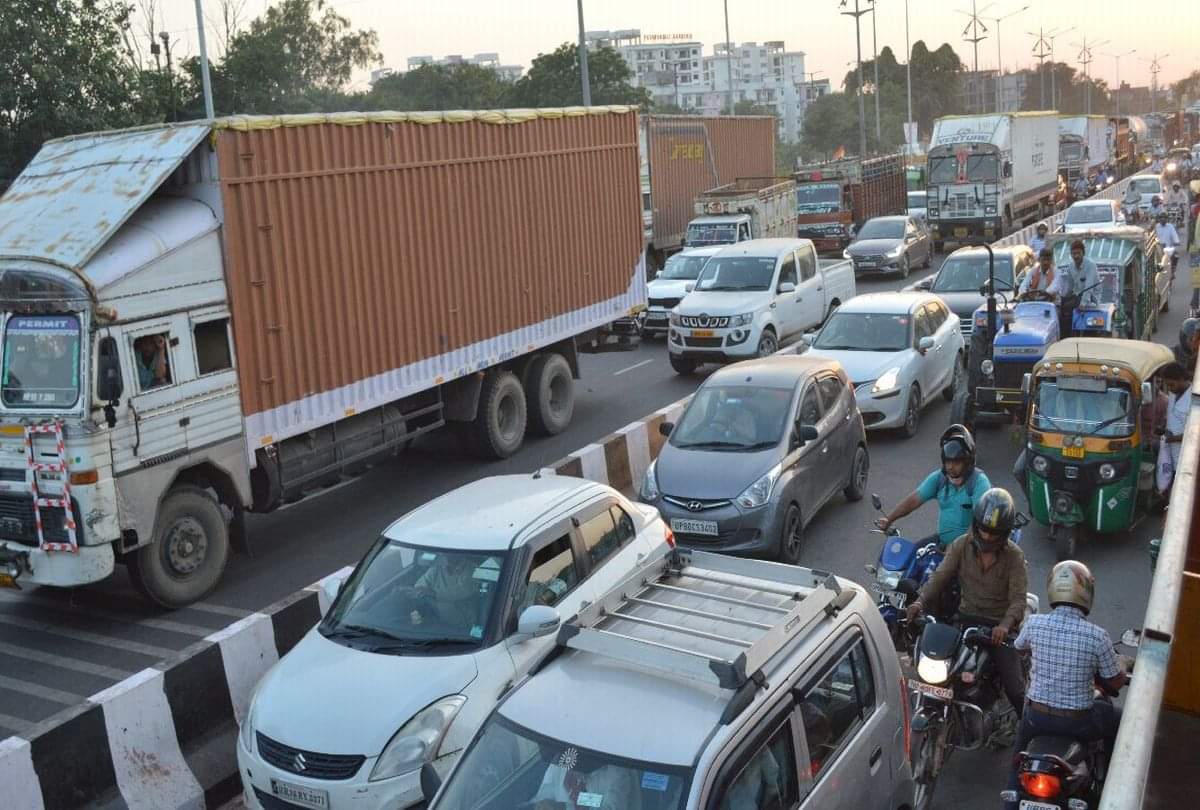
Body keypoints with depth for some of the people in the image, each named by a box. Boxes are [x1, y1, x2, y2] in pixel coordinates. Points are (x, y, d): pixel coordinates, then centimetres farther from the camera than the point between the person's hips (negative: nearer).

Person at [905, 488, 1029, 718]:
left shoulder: (1014, 556, -9)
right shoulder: (961, 546, -1)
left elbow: (1018, 599, -16)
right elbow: (940, 577, -4)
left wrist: (1005, 625, -35)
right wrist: (920, 601, -23)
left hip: (999, 627, -3)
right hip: (966, 619, 3)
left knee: (1015, 690, -10)